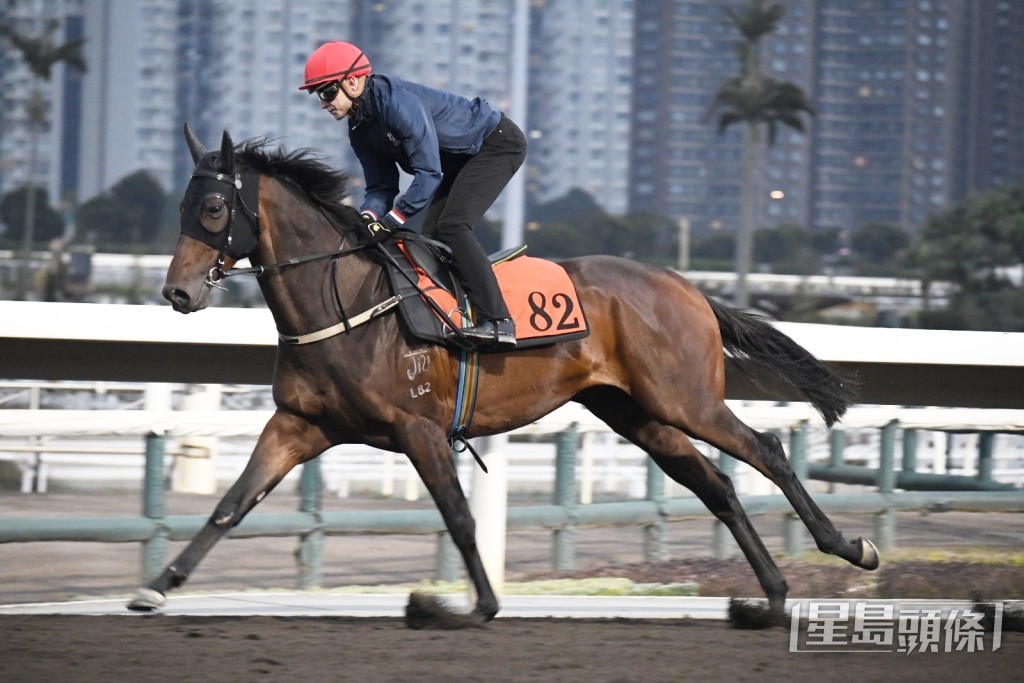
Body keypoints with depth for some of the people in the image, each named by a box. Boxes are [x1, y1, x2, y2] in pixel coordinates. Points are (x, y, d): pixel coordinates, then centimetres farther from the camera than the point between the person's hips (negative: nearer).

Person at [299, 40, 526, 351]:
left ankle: (497, 322, -25)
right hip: (460, 160, 10)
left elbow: (429, 173, -32)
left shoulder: (397, 101, -31)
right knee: (431, 238, 2)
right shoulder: (360, 129, 0)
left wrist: (391, 222, -32)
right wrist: (369, 218, -22)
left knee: (452, 227, -23)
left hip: (498, 142, -10)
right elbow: (380, 186, 1)